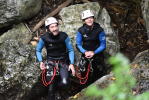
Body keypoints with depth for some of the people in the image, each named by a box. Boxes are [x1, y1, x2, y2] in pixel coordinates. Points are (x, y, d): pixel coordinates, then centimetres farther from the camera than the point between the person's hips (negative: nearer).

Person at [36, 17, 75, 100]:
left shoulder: (64, 36, -16)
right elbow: (38, 50, 2)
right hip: (51, 63, 0)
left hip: (63, 62, 0)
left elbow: (71, 50, -7)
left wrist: (72, 64, -15)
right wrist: (41, 62, -12)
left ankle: (55, 87, 16)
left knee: (65, 83, -19)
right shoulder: (44, 38, -15)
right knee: (52, 86, -4)